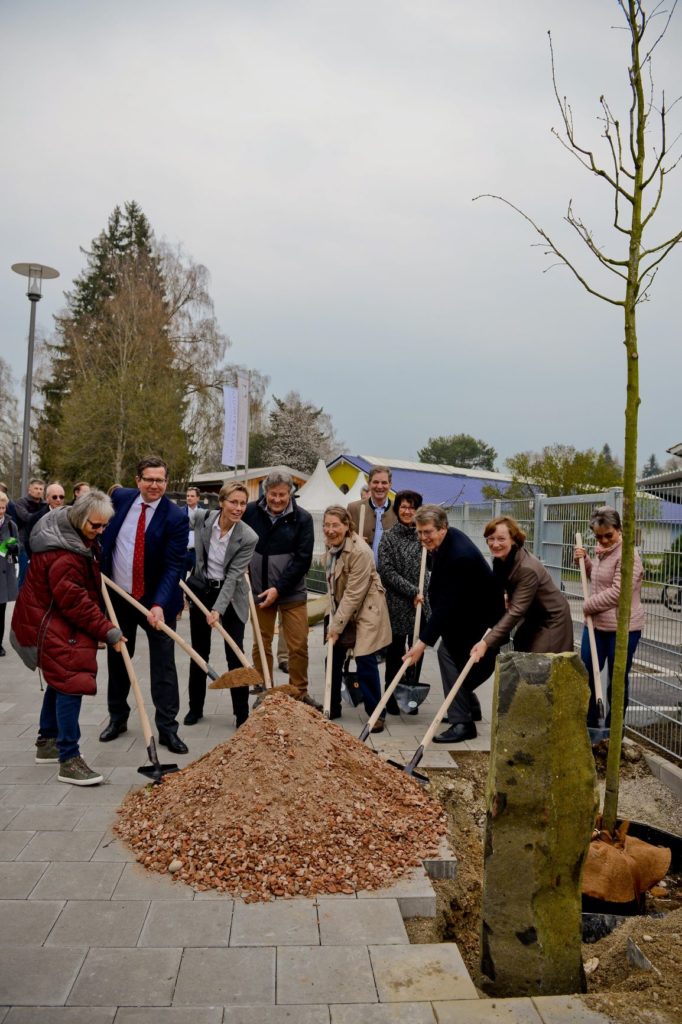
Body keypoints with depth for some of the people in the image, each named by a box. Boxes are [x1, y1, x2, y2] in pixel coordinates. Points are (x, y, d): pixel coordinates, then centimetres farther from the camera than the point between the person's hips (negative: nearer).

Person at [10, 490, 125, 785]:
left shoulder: (72, 531, 3)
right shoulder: (62, 553, -30)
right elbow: (75, 601, -29)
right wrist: (108, 631, -24)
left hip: (59, 620, 11)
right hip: (50, 624, -11)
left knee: (61, 679, 19)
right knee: (71, 681, -14)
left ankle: (47, 743, 35)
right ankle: (68, 760, -10)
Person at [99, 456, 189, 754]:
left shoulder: (176, 518, -15)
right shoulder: (120, 497, -3)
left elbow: (173, 567, -18)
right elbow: (101, 530, 15)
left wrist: (159, 604, -29)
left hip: (156, 601, -4)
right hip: (117, 596, 4)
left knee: (163, 665, 0)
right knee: (117, 659, 16)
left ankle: (167, 728, 10)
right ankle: (117, 718, 33)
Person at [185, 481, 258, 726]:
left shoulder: (248, 537, -21)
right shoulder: (202, 519, -12)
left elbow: (233, 576, -20)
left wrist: (218, 609, -26)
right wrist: (183, 582, 8)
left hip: (230, 596, -3)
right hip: (201, 591, 3)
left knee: (235, 655, -3)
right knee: (199, 652, 12)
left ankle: (242, 713, 10)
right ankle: (195, 707, 27)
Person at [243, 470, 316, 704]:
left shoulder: (302, 518, -7)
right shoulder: (251, 512, -3)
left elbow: (303, 559, -10)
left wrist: (279, 588, -14)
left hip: (292, 591, -1)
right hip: (259, 590, 1)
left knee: (299, 645, 2)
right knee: (261, 645, 9)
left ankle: (299, 693, 18)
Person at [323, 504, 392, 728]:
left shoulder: (360, 551, -25)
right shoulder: (331, 545, 1)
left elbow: (353, 594, -22)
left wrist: (337, 626, -17)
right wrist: (334, 621, 5)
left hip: (365, 611, -7)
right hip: (341, 610, 7)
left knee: (365, 661, -8)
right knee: (334, 658, 8)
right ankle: (332, 707, 24)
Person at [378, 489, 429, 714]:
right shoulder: (389, 537, -1)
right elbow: (386, 571, -9)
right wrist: (412, 591, -14)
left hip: (420, 603, 3)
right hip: (397, 604, -3)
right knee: (395, 652, 5)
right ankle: (392, 699, 17)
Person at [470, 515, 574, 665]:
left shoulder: (527, 569, -32)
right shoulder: (499, 559, -8)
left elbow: (516, 611, -33)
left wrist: (487, 642, -37)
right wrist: (505, 597, -12)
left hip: (551, 620, -8)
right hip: (531, 618, 8)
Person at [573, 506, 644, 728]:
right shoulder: (601, 551, 10)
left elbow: (618, 592, -24)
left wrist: (588, 605, -12)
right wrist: (584, 559, 10)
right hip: (596, 624, 8)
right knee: (587, 674, 11)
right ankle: (589, 722, 27)